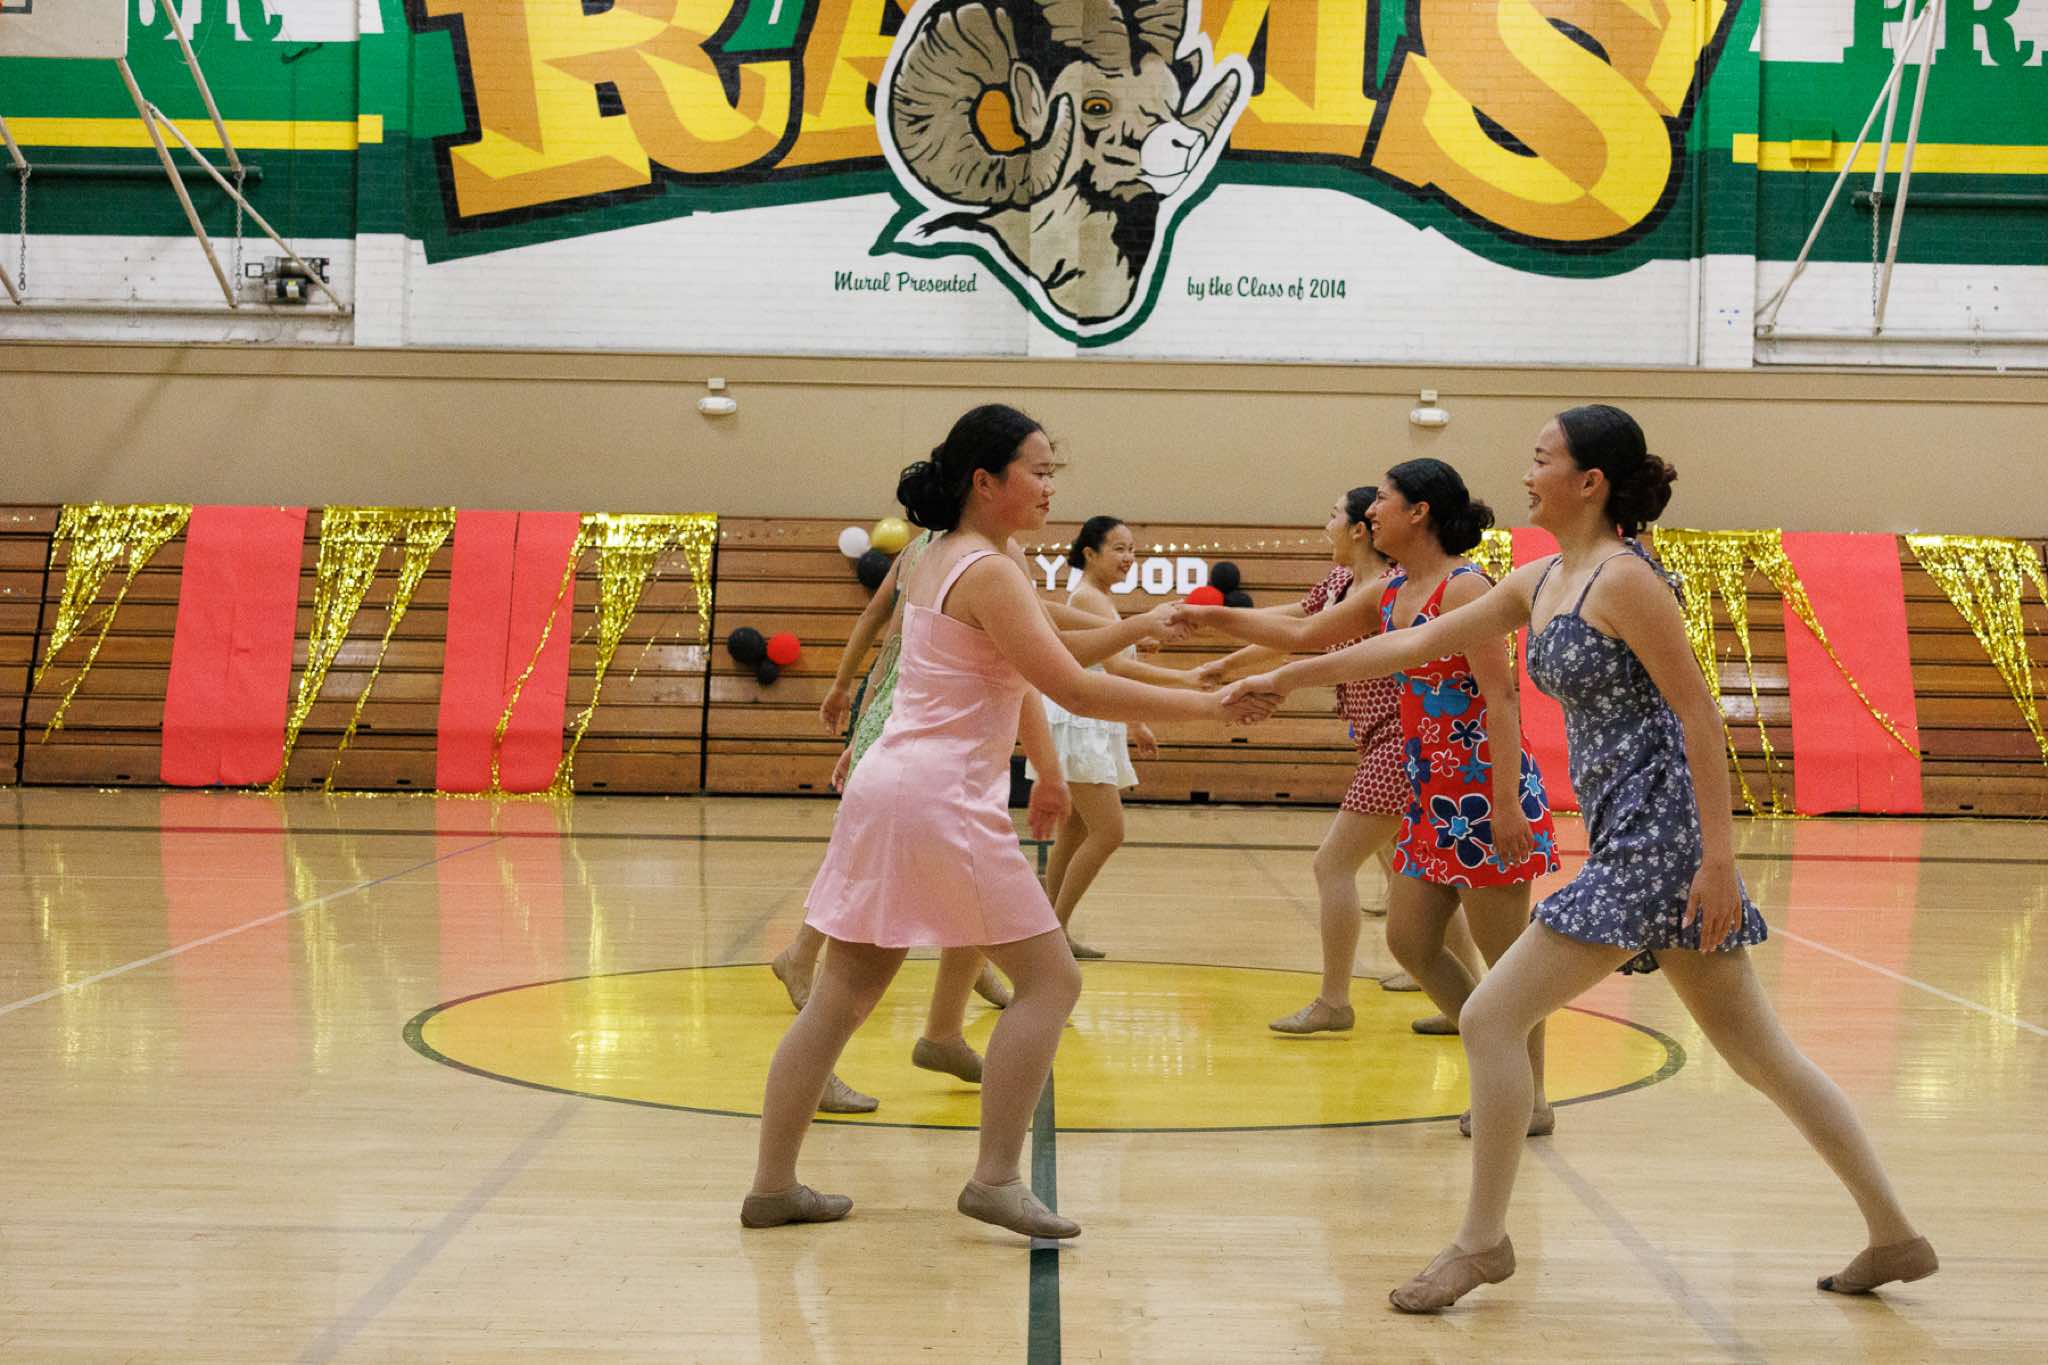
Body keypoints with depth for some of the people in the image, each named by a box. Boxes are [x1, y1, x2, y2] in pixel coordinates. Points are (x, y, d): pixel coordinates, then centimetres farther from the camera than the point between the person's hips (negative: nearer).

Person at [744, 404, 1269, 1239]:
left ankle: (773, 1185, 13)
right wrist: (1206, 707, -14)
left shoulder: (934, 560, 16)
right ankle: (995, 1178, -2)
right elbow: (1073, 689, -18)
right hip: (942, 800, -9)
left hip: (885, 792, 9)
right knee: (1049, 980, 0)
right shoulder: (988, 572, -12)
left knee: (843, 996, 10)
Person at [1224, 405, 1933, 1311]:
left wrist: (1719, 857, -19)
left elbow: (1698, 712, -15)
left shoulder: (1624, 578, -12)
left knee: (1491, 1019, -6)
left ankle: (1483, 1242, 6)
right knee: (1758, 1051, 13)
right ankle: (1895, 1236, 20)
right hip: (1628, 838, 9)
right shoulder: (1540, 582, 14)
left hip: (1658, 835, -9)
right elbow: (1419, 644, 19)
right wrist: (1289, 676, 20)